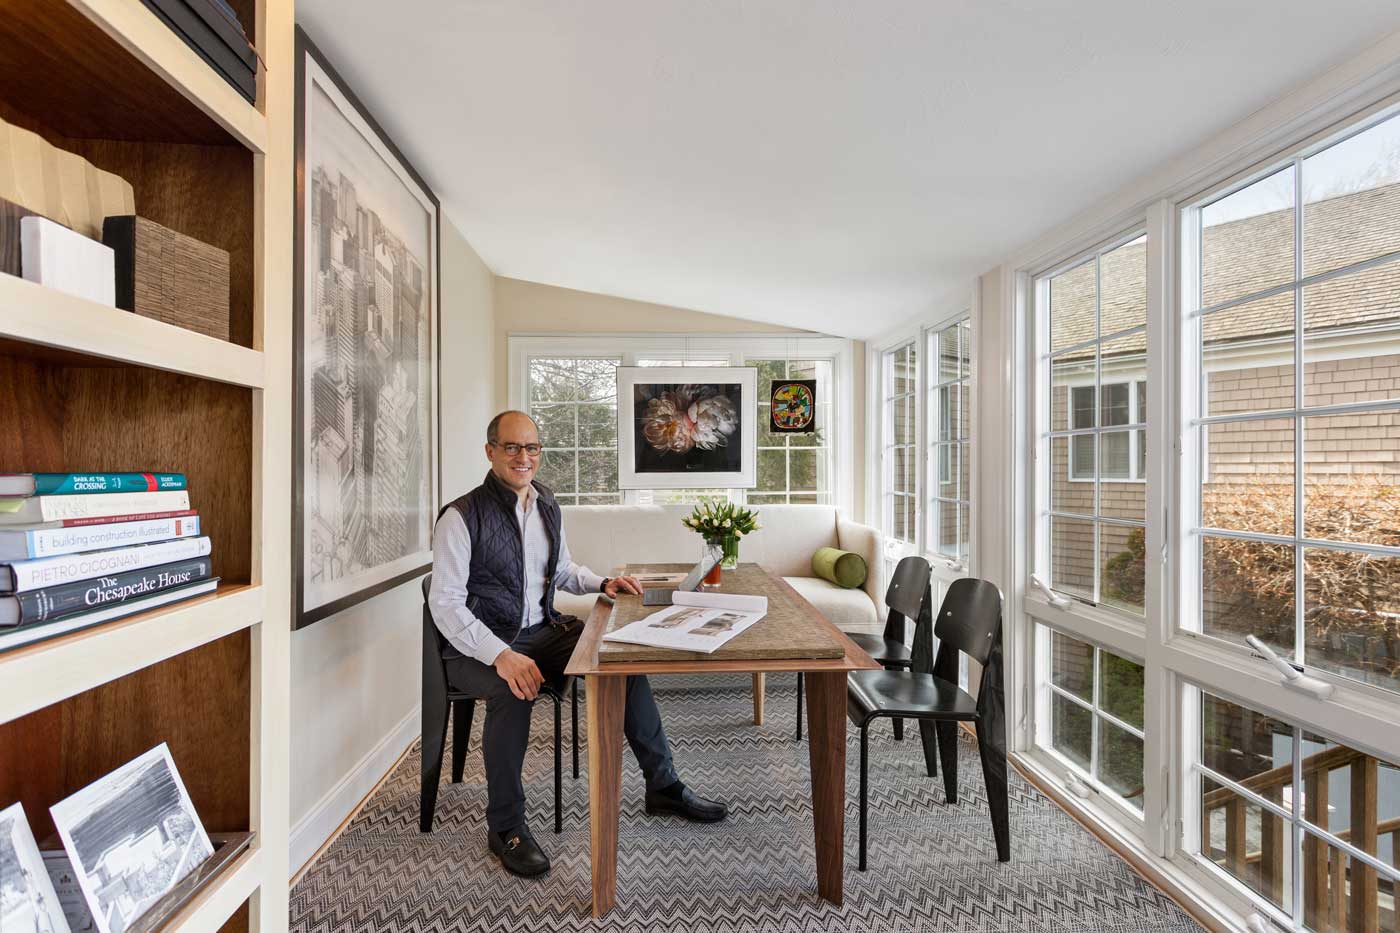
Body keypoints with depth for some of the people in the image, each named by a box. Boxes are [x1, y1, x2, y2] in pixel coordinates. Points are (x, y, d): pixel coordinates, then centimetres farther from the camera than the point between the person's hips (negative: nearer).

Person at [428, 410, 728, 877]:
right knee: (514, 690, -36)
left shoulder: (548, 508, 6)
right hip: (479, 647, -5)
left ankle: (663, 786, 6)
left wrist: (602, 584, 0)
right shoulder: (462, 516, -14)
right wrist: (501, 655, -31)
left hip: (542, 630, 6)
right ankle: (505, 825, -11)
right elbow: (445, 604, -18)